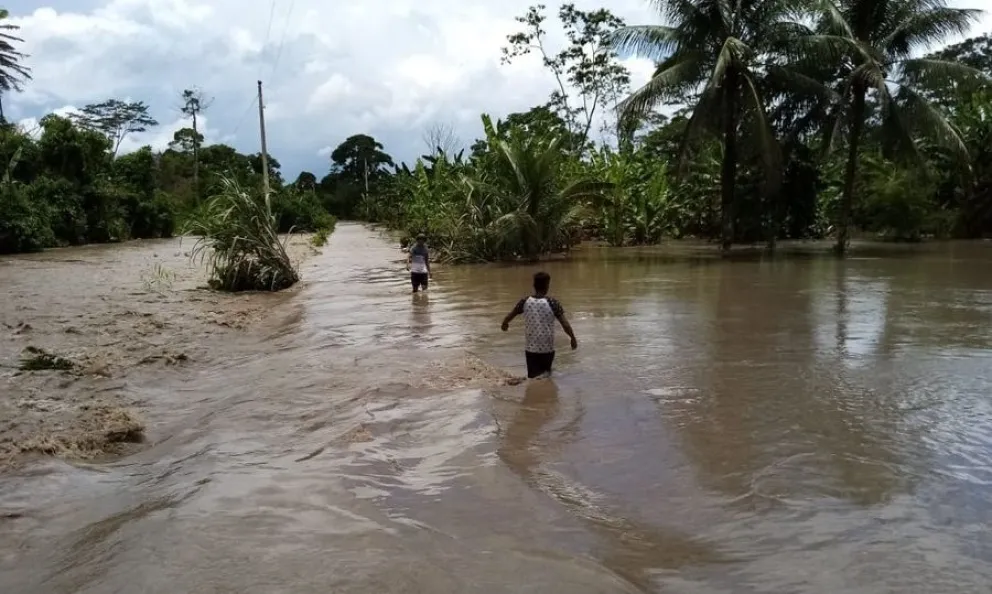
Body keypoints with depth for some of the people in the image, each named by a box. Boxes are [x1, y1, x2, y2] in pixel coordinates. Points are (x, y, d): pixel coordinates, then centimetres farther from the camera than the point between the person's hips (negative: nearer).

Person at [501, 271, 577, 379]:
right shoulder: (552, 303, -12)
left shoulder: (525, 302, -4)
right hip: (547, 349, -1)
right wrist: (573, 339, 5)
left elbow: (508, 317, 8)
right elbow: (565, 325, -12)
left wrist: (505, 325, 30)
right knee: (546, 374, 21)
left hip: (530, 348, 1)